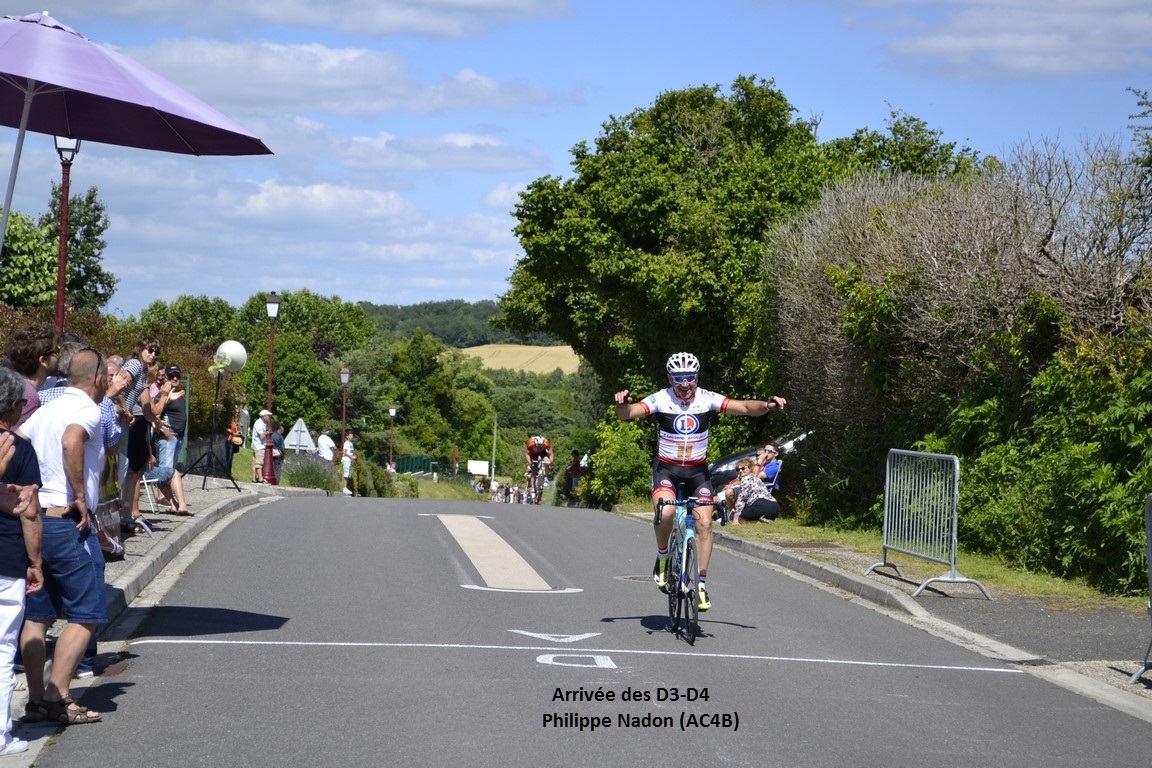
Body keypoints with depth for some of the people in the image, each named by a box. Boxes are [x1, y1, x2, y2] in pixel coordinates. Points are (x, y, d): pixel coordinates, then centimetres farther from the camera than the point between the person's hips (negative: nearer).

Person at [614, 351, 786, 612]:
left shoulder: (707, 399, -9)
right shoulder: (660, 400, -13)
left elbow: (743, 407, -16)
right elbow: (627, 413, -24)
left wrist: (766, 405, -35)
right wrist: (623, 404, -48)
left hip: (698, 470, 2)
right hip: (666, 468, -2)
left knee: (704, 522, -12)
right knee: (665, 513, -28)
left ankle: (701, 583, 0)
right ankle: (662, 557, 0)